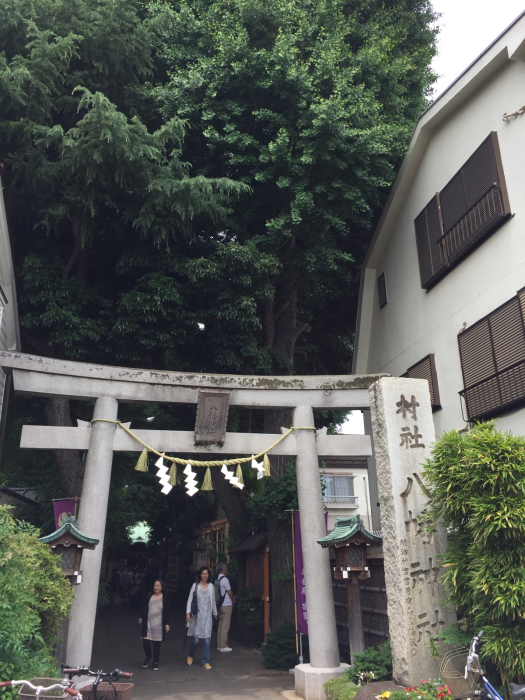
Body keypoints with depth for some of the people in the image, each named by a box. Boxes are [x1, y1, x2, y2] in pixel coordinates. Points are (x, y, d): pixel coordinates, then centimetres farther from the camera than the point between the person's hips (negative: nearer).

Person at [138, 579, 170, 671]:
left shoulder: (165, 598, -3)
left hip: (159, 625, -1)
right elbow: (144, 608, 12)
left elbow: (167, 612, -1)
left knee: (157, 644, 6)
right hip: (148, 624, 1)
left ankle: (156, 662, 24)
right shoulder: (148, 596, 2)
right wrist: (141, 617, 6)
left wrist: (167, 624, -4)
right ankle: (148, 657, 27)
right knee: (146, 643, -3)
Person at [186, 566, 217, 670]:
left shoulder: (211, 587, 6)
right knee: (196, 639, -2)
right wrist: (188, 613, -8)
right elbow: (190, 600, -1)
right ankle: (190, 655, 28)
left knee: (206, 639, -1)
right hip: (197, 615, -2)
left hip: (207, 615, 2)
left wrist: (215, 613, 23)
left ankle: (206, 661, 11)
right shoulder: (195, 585, -1)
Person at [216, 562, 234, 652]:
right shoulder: (224, 579, -16)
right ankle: (223, 646, 1)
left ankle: (219, 645, 19)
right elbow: (229, 592, -11)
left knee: (220, 625, 13)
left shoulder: (217, 579, 8)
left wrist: (231, 599, 17)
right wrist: (233, 600, 7)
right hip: (226, 605, -8)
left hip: (220, 604, 8)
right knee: (225, 626, -2)